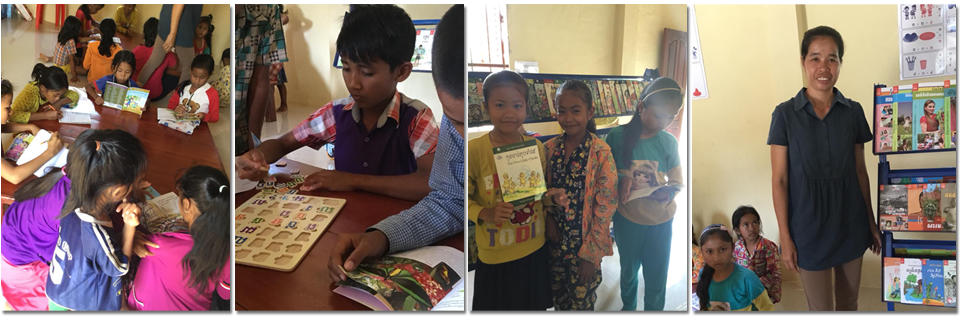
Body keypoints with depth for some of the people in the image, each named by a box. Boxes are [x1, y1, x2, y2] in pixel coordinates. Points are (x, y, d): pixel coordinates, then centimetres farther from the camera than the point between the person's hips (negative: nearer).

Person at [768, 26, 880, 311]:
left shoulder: (853, 111, 0)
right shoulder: (785, 114, -9)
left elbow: (860, 170, 8)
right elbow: (780, 180, -8)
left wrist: (871, 221, 10)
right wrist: (785, 237, -9)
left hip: (851, 222, 3)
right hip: (809, 226, -3)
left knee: (849, 301, 17)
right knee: (820, 308, 8)